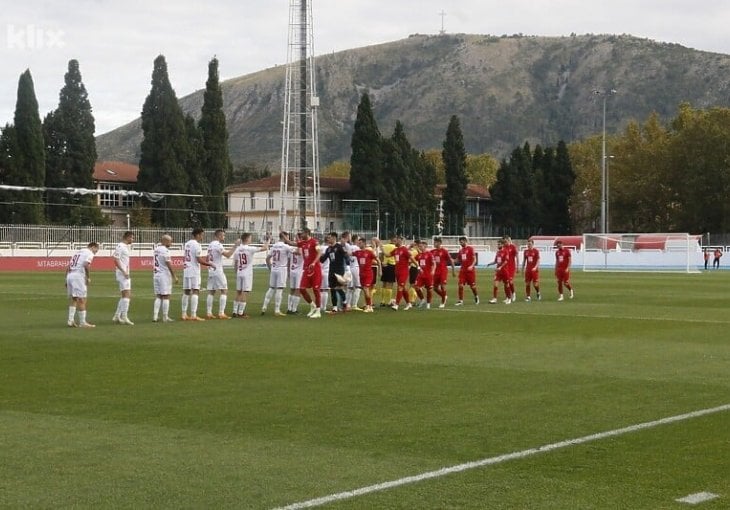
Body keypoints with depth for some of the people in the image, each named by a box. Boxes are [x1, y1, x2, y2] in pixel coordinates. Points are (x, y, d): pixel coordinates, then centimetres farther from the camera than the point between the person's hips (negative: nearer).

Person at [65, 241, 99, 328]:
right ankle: (82, 322, 0)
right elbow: (86, 265, -18)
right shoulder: (89, 253, 0)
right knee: (82, 300, -2)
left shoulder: (78, 252, 24)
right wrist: (88, 278, -8)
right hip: (78, 276, -8)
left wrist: (67, 280, 21)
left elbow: (68, 267, 20)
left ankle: (70, 320, 11)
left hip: (69, 275, 8)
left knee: (73, 299, 15)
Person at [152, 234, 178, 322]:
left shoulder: (156, 249, 10)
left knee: (158, 296, 11)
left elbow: (154, 264, 13)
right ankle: (165, 317, 0)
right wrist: (174, 276, -12)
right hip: (164, 275, -7)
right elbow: (169, 264, -16)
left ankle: (155, 316, 6)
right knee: (166, 296, -1)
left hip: (156, 275, 7)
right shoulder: (165, 250, -14)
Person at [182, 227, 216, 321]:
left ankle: (184, 314, 12)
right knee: (195, 291, -7)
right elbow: (199, 260, -17)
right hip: (194, 271, -8)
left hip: (186, 271, 8)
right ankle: (193, 315, -12)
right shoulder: (196, 245, -12)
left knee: (186, 291, 10)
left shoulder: (186, 244, 14)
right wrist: (210, 264, -5)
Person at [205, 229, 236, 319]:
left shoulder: (210, 245, 14)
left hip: (211, 270, 8)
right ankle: (221, 313, -9)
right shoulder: (218, 245, -13)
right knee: (224, 291, -4)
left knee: (211, 292, 9)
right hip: (218, 270, -8)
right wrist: (235, 246, -16)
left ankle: (208, 313, 6)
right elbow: (228, 255, -21)